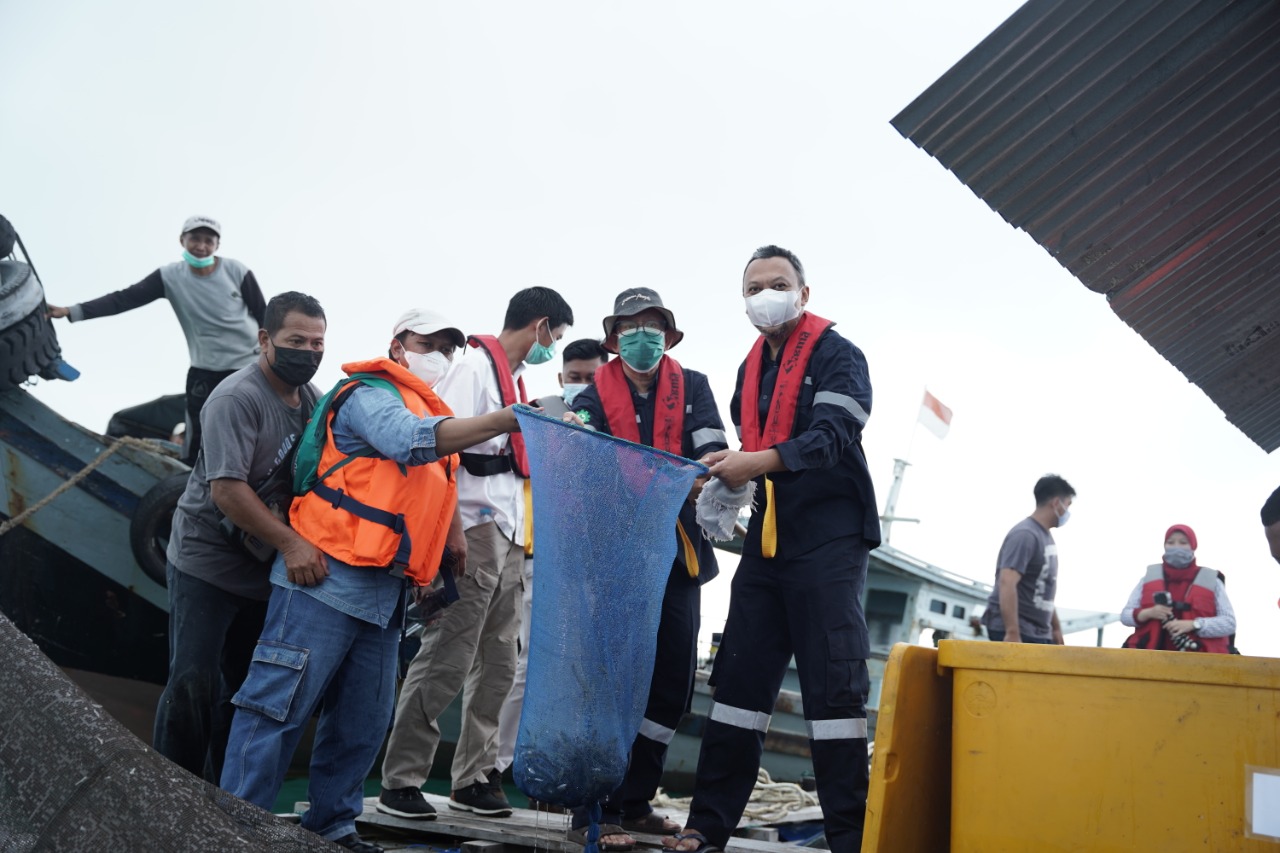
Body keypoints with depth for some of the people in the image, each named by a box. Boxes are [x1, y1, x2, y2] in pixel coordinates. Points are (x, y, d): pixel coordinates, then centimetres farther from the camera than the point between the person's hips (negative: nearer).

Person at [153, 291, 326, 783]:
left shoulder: (310, 397, 6)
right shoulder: (238, 398, -18)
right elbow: (226, 489, -26)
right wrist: (290, 544, -30)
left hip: (264, 571, 7)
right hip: (206, 563, -7)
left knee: (243, 688, 12)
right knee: (192, 684, -6)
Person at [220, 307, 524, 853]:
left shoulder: (432, 414, 23)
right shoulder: (372, 396, -4)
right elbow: (412, 441, -25)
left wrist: (446, 559, 12)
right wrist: (506, 420, -33)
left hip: (383, 592, 9)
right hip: (328, 578, -9)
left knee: (363, 722, 10)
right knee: (281, 705, -6)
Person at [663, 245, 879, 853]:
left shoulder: (837, 356, -4)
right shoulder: (751, 369, 17)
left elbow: (834, 436, -19)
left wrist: (762, 461, -32)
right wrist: (725, 477, 7)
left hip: (830, 540, -7)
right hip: (768, 541, 7)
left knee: (833, 684, -6)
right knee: (739, 678, 6)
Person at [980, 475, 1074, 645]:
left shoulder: (1046, 536, 14)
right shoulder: (1025, 535, -15)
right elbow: (1007, 583, -26)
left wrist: (1056, 628, 22)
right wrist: (1012, 634, -32)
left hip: (1039, 633, 9)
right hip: (1018, 633, -9)